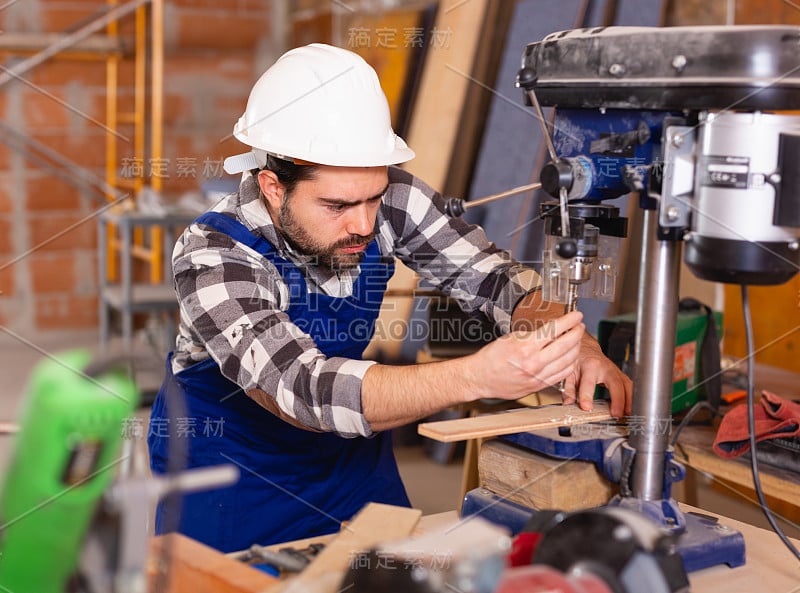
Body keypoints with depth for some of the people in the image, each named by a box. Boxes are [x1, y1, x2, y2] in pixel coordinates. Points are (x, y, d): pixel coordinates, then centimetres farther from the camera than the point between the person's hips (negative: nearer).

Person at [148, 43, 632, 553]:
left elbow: (494, 276, -11)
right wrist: (478, 376, -58)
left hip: (351, 449, 4)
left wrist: (575, 344, -33)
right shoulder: (211, 257, -32)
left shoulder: (390, 197, -19)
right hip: (227, 467, -4)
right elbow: (306, 390, -45)